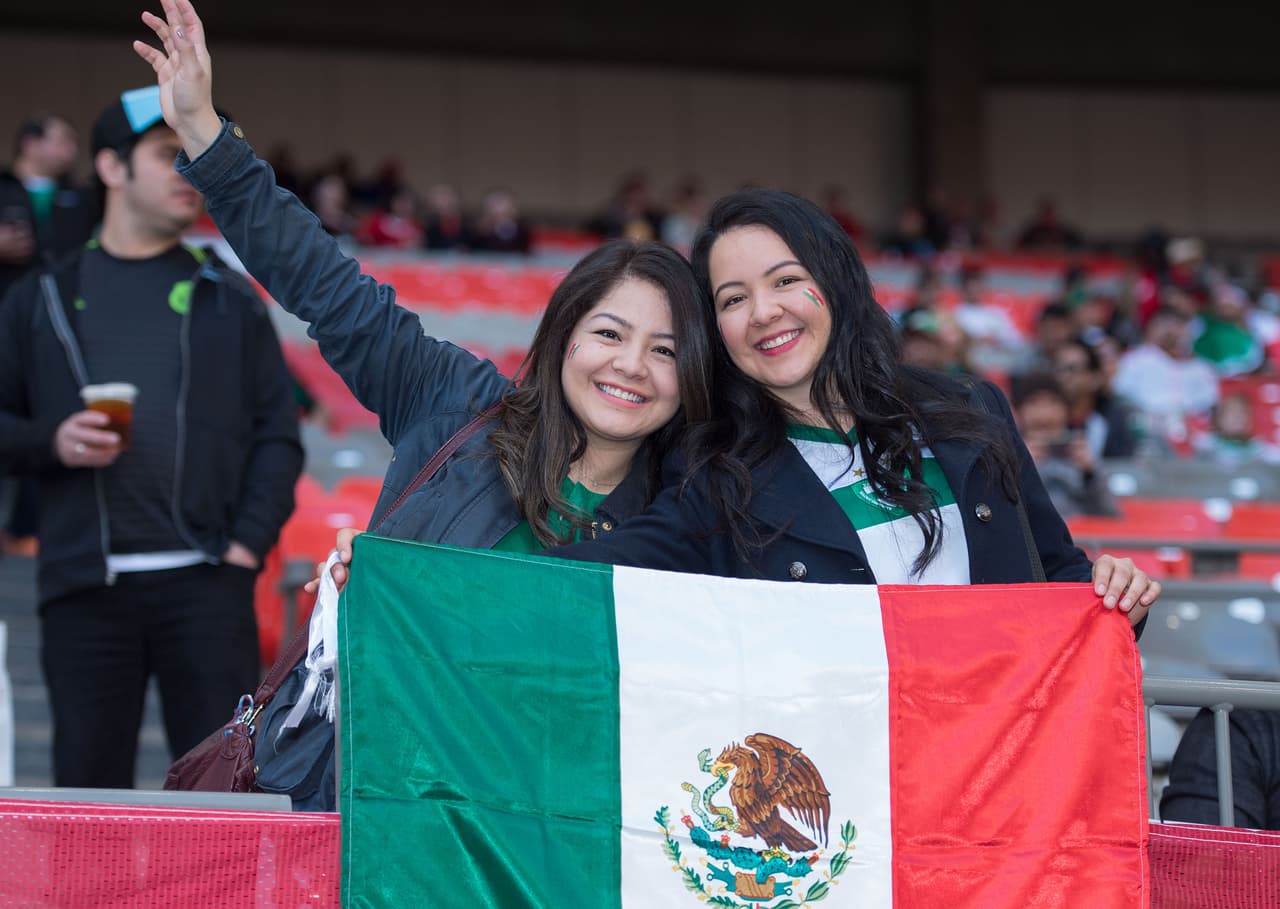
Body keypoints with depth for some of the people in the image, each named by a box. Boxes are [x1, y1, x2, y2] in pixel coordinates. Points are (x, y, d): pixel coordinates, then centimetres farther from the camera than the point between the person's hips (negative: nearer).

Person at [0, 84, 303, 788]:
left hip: (205, 580, 0)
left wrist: (249, 542, -3)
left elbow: (278, 434, 9)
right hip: (83, 586, 1)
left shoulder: (229, 300, 13)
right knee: (87, 785, 1)